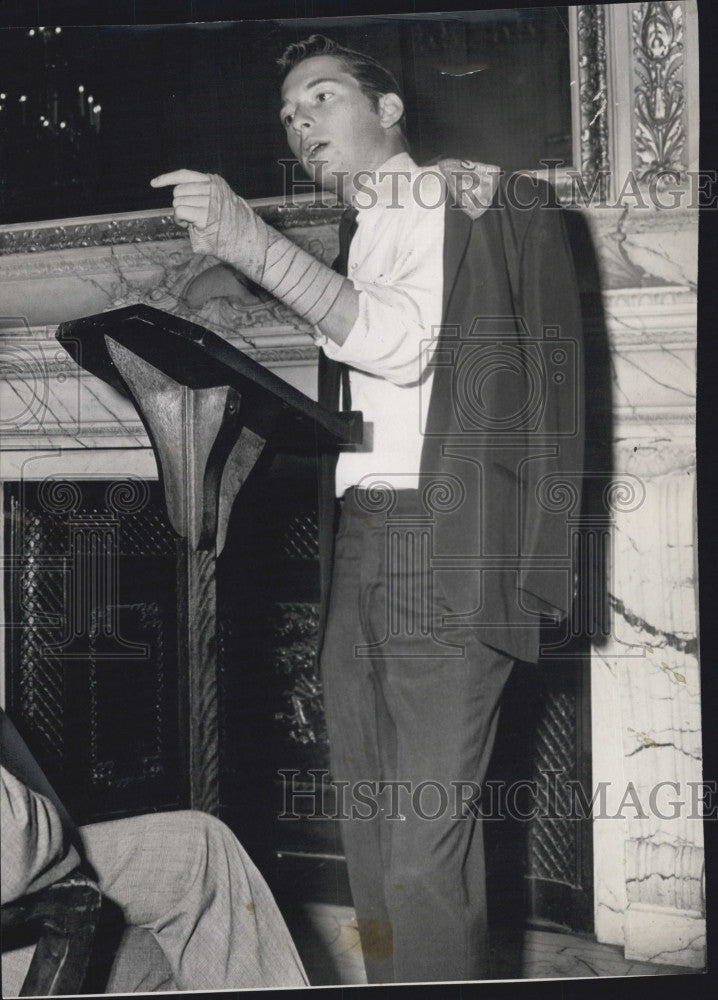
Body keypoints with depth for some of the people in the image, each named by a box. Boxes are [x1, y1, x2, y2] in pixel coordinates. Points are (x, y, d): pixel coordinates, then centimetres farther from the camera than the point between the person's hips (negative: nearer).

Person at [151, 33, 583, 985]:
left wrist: (253, 243, -20)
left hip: (441, 538, -8)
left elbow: (403, 341, -15)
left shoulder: (458, 192, 2)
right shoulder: (365, 230, 25)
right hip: (358, 536, 8)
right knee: (372, 821, 9)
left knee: (427, 835, -12)